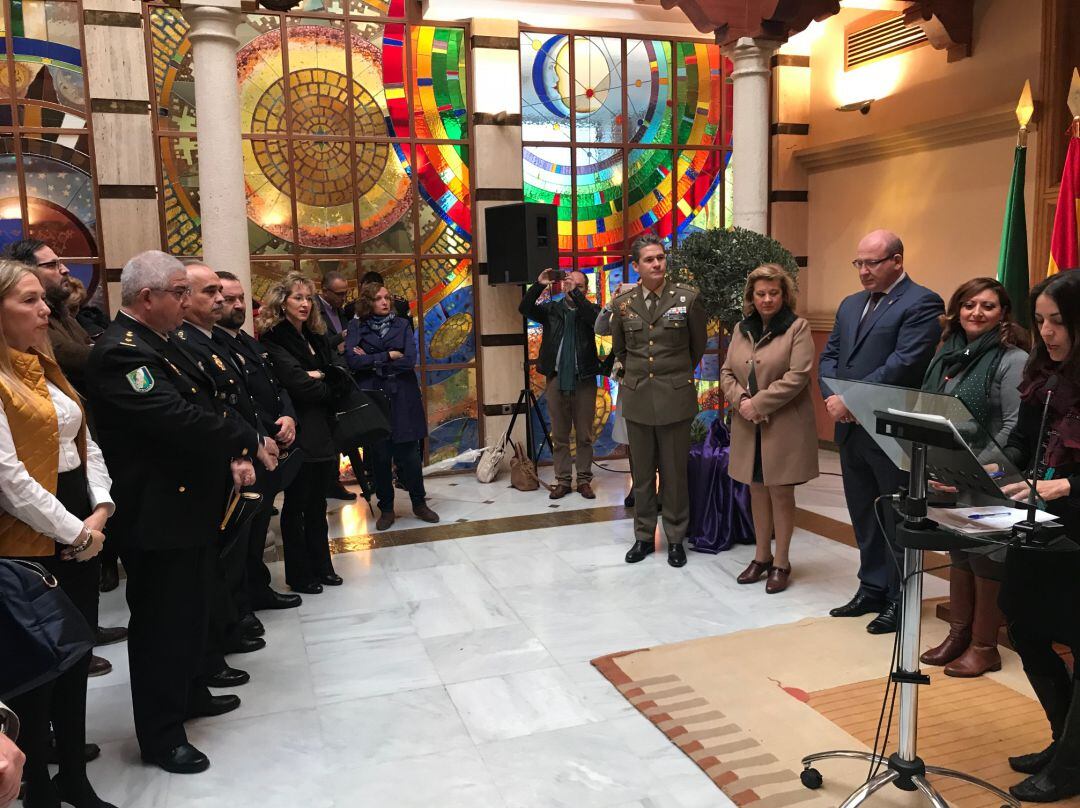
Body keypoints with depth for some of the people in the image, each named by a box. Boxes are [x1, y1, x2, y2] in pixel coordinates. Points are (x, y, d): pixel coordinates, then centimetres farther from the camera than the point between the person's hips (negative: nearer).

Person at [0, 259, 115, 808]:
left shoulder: (45, 367, 12)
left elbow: (85, 444, 11)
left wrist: (99, 512, -3)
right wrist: (74, 531, -15)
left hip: (80, 532, 8)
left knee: (76, 657, 16)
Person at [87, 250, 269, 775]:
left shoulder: (161, 343, 11)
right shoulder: (120, 353, -21)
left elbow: (203, 406, 11)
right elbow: (177, 419, -29)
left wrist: (232, 455, -6)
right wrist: (248, 443, -17)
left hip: (189, 504, 10)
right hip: (156, 515, -10)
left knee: (191, 609, 23)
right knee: (161, 622, 4)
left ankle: (188, 693, 42)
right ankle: (159, 735, 19)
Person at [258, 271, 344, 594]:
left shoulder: (316, 338, 15)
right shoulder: (273, 340, -8)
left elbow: (337, 373, 8)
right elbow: (298, 385, -16)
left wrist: (318, 376, -11)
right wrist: (329, 387, -1)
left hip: (322, 431, 7)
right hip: (299, 433, -7)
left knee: (317, 503, 14)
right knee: (296, 505, 4)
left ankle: (321, 566, 25)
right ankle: (299, 575, 15)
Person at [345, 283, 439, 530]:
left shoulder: (402, 325, 7)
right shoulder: (356, 327, 4)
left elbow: (409, 361, -6)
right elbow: (352, 361, -11)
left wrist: (372, 361, -6)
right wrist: (389, 356, -9)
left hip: (402, 398, 1)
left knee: (409, 454, 0)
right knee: (379, 456, 3)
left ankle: (419, 503, 18)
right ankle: (386, 508, 18)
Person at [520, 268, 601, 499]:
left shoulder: (589, 308, 4)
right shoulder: (551, 309, 8)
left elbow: (595, 318, -18)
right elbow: (524, 308, -4)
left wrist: (574, 293, -21)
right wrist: (539, 285, -15)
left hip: (584, 379, -1)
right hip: (557, 378, 1)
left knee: (584, 435, 6)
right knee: (559, 436, 7)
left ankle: (584, 480, 15)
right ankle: (563, 481, 16)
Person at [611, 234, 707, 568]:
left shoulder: (687, 297, -5)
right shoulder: (622, 303, 1)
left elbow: (698, 345, 9)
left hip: (675, 397, -2)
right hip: (637, 398, 2)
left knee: (674, 473, 5)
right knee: (641, 473, 11)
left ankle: (676, 538, 20)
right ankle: (643, 536, 24)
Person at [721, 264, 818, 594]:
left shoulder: (797, 328, -6)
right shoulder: (741, 330, 11)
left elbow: (797, 376, -15)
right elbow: (727, 372, 10)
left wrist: (758, 403, -17)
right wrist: (740, 400, -9)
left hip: (784, 426, -5)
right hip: (749, 426, 5)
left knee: (781, 492, 2)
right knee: (757, 490, 13)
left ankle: (781, 563, 15)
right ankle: (761, 557, 26)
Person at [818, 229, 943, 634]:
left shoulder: (921, 304, -9)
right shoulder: (850, 305, 15)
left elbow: (904, 365, -19)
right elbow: (828, 357, 12)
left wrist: (852, 399, -18)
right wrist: (834, 398, -7)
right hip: (851, 429, 7)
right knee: (863, 514, 16)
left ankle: (900, 600, 18)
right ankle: (872, 589, 29)